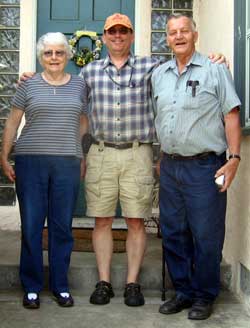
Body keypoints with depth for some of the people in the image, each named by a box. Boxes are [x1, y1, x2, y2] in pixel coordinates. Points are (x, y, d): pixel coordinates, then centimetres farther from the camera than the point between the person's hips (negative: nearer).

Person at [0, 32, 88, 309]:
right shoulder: (29, 85, 5)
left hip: (67, 163, 1)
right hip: (30, 161, -1)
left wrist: (81, 157, 10)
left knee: (62, 226, 6)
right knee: (31, 226, 3)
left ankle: (60, 286, 19)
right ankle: (31, 288, 17)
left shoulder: (79, 85, 10)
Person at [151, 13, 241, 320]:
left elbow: (231, 115, -3)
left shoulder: (215, 70, 0)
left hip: (204, 167, -5)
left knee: (206, 236, 2)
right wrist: (161, 158, 13)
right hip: (169, 166, 5)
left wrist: (234, 158, -10)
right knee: (173, 234, 11)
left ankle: (204, 296, 19)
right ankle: (183, 291, 27)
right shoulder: (158, 74, 13)